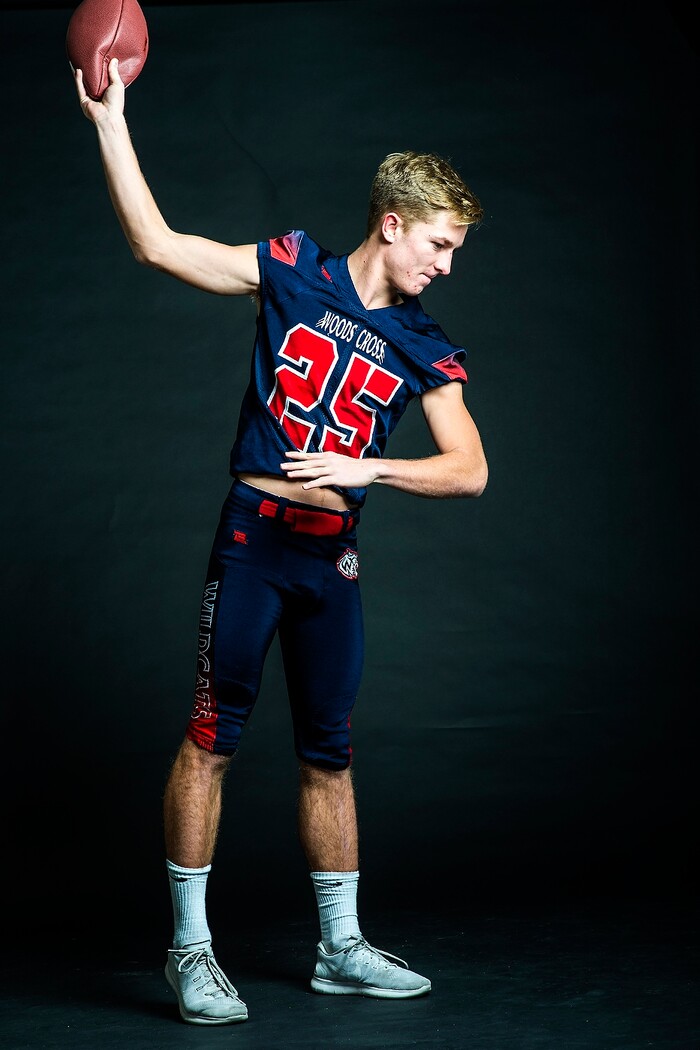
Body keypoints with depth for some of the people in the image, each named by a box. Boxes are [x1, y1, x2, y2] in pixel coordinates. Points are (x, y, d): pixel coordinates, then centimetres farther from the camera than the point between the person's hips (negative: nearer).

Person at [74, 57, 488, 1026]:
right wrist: (110, 119, -12)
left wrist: (364, 468, -15)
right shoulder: (294, 271, 1)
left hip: (334, 557, 4)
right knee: (211, 736, -5)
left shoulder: (426, 348, 7)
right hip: (254, 537, -3)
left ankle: (342, 949, 21)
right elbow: (157, 245, -6)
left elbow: (470, 469, 0)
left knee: (328, 753, 11)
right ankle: (191, 947, 5)